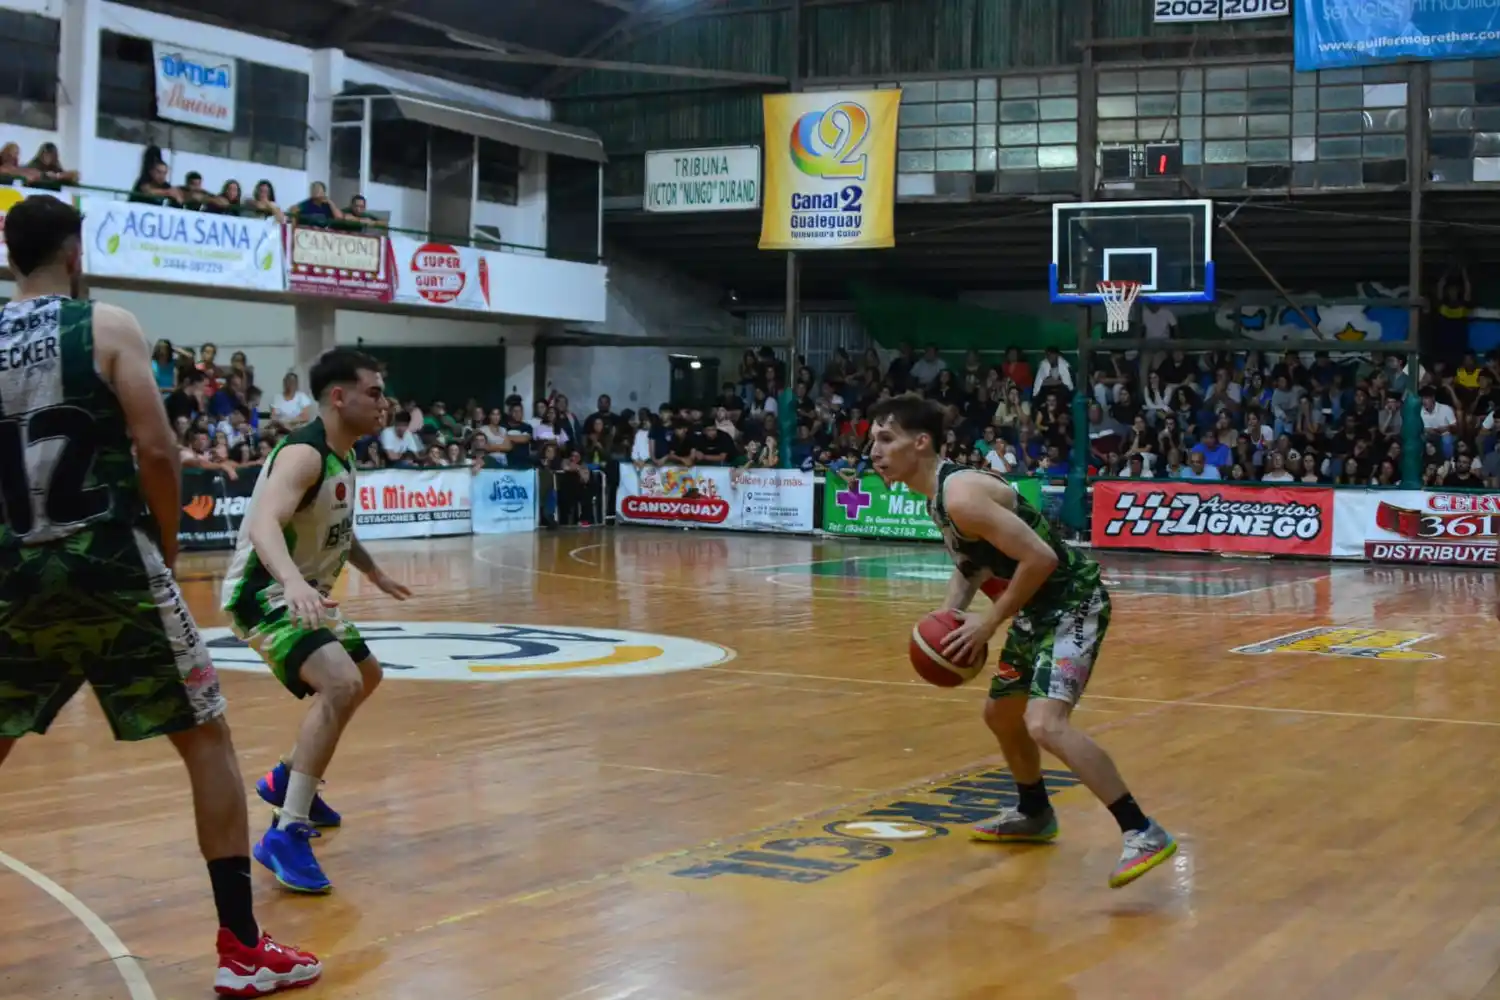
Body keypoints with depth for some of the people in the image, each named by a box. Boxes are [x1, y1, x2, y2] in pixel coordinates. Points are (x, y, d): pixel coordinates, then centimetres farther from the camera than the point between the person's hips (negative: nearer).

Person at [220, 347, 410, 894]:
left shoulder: (341, 457, 8)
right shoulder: (303, 453, -23)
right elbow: (263, 524, -42)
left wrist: (375, 573, 40)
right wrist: (294, 581, -59)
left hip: (305, 595, 11)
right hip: (265, 594, -11)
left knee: (365, 676, 28)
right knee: (341, 685, -30)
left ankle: (289, 778, 41)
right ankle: (285, 835, -27)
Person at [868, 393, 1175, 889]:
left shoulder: (961, 494, -24)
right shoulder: (939, 493, 7)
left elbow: (1040, 557, -28)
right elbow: (972, 560, 21)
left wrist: (990, 622, -20)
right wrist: (949, 616, 4)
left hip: (1072, 604, -11)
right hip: (1038, 608, 11)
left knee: (1045, 724, -27)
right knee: (1001, 714, 25)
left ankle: (1143, 833, -22)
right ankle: (1035, 816, 47)